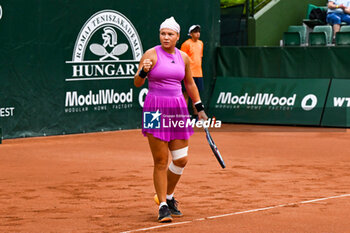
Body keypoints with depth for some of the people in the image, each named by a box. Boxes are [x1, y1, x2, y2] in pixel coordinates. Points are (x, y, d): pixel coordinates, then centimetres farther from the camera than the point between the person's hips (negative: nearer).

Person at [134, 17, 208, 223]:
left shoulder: (183, 57, 10)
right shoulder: (151, 54, -5)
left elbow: (190, 84, 22)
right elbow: (137, 83, -7)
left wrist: (200, 108, 20)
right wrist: (143, 71, -27)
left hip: (178, 109, 5)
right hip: (156, 110, -5)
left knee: (181, 160, 3)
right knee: (161, 161, -5)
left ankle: (169, 196, 27)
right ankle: (163, 206, 4)